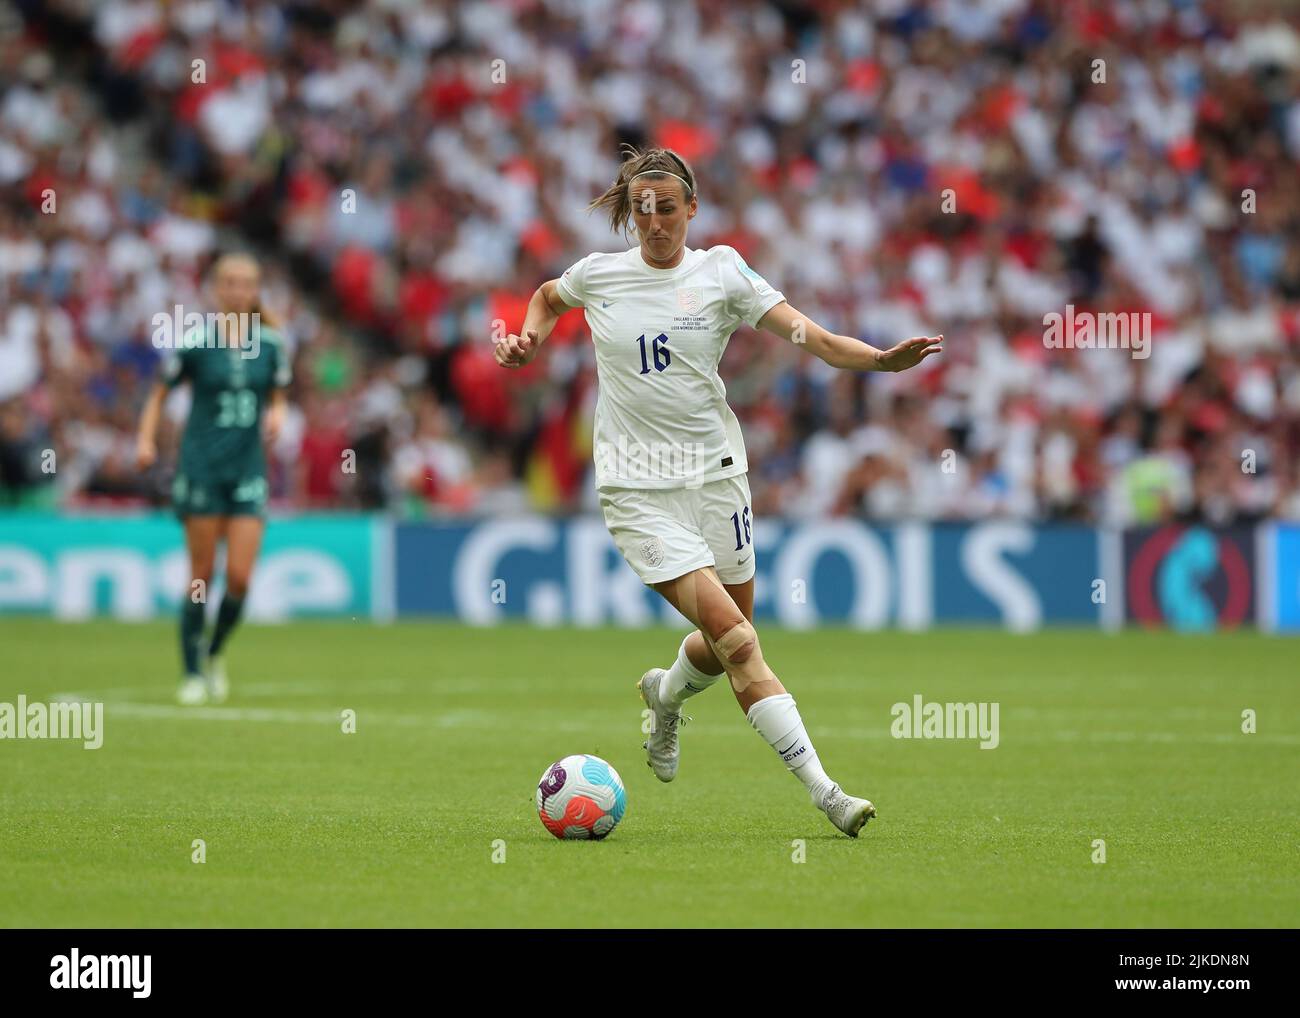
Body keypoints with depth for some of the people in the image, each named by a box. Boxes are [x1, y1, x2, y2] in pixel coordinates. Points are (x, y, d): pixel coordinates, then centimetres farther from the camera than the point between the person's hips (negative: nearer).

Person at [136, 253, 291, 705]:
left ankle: (215, 654, 21)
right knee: (201, 577, -1)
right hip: (202, 465, -2)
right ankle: (192, 673, 12)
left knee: (240, 578, -5)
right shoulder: (194, 341, -5)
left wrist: (276, 414, -6)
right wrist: (146, 439, -9)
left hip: (249, 469, 2)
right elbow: (160, 392, 4)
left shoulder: (271, 343, 3)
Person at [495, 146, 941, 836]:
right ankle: (822, 791, -19)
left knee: (728, 640, 10)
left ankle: (666, 692, 47)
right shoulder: (598, 275, 1)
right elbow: (547, 298, 25)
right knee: (738, 641, -15)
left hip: (716, 474, 3)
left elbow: (809, 337, -10)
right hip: (637, 489, -3)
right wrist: (529, 341, 6)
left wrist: (882, 359, -25)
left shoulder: (721, 273, -1)